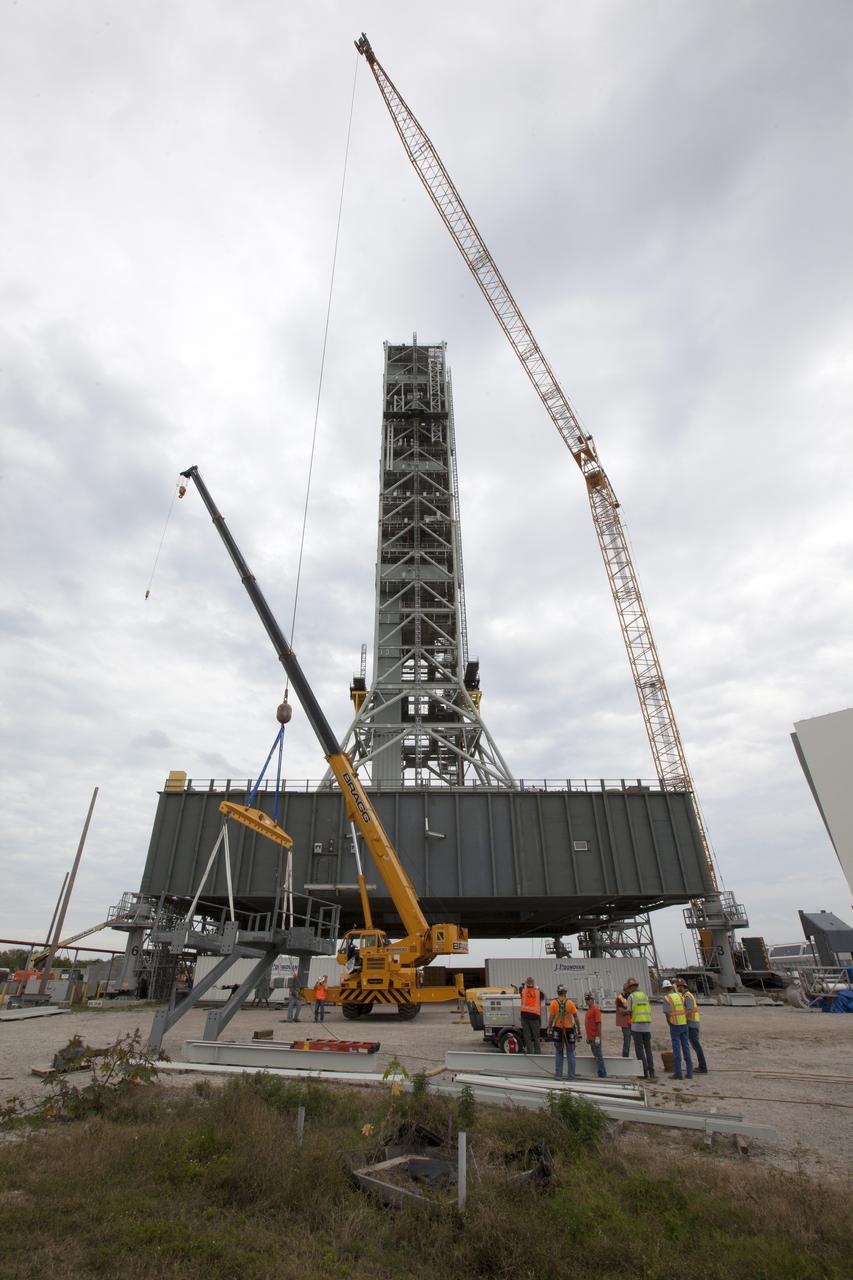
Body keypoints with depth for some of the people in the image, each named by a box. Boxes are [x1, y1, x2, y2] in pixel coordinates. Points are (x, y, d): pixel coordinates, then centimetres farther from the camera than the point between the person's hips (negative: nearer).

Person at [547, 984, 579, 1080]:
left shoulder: (553, 1003, -5)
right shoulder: (570, 1003, -4)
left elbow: (551, 1017, -6)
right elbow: (576, 1017, -4)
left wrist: (549, 1029, 2)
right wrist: (577, 1029, 4)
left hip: (558, 1030, 0)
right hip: (569, 1030, 0)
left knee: (558, 1053, 12)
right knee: (570, 1053, 13)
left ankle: (558, 1074, 11)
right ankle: (571, 1075, 14)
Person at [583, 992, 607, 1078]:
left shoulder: (595, 1009, -13)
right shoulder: (588, 1010, 15)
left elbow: (599, 1023, -19)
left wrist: (598, 1037, -22)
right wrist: (587, 1037, 21)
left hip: (595, 1038, -9)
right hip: (591, 1038, 9)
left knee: (598, 1056, -3)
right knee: (596, 1056, 14)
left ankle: (602, 1074, 3)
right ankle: (601, 1074, 21)